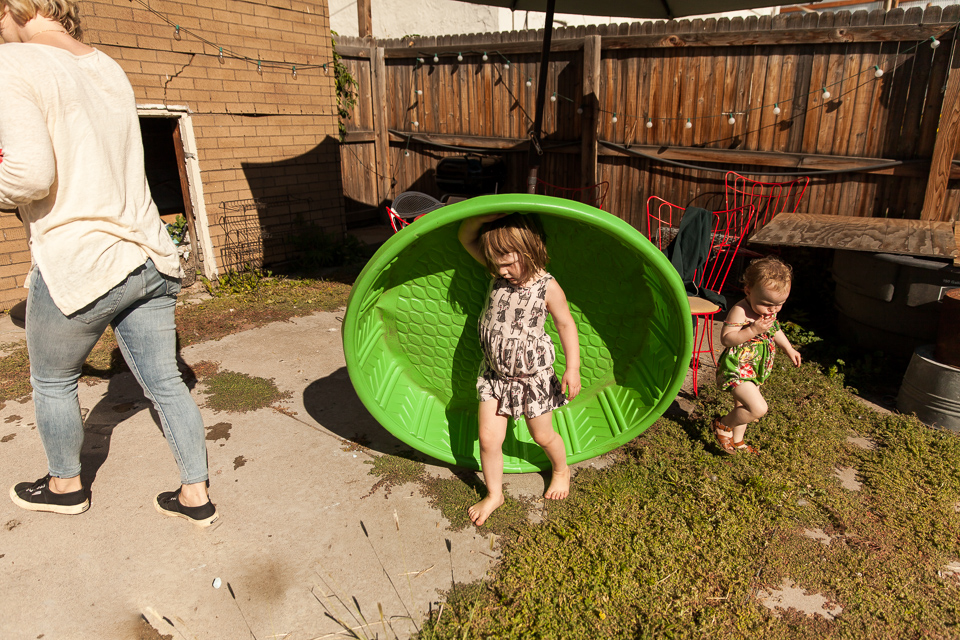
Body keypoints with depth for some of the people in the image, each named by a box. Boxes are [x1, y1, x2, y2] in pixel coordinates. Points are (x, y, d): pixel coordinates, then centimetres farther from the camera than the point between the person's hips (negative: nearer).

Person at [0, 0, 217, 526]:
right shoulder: (107, 66, 14)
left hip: (80, 265, -6)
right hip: (149, 257, 6)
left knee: (52, 381, 18)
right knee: (164, 383, 10)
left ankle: (65, 486, 38)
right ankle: (196, 496, 19)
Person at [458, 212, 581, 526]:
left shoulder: (547, 287, -16)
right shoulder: (498, 273, -6)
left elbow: (566, 325, -7)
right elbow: (465, 237, -4)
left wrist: (573, 368, -11)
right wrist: (486, 217, -22)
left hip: (532, 375, -3)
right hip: (494, 374, 3)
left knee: (542, 435, 15)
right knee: (488, 438, 2)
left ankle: (561, 470, 47)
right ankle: (494, 494, 25)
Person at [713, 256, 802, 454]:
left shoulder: (770, 312, 2)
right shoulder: (740, 312, -24)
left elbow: (775, 330, 23)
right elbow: (726, 338, -29)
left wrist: (789, 349, 29)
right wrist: (753, 330, -35)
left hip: (756, 369, 9)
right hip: (737, 368, -9)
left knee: (744, 407, 22)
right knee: (758, 408, -18)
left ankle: (737, 441, 41)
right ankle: (723, 425, 5)